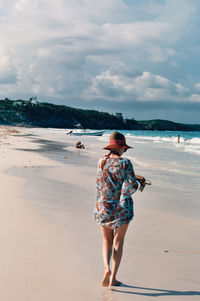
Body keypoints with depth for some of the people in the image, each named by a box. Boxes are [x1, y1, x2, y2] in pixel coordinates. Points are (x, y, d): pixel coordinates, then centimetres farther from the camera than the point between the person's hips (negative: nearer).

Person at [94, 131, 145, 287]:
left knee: (107, 242, 16)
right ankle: (113, 278, 11)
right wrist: (123, 195, 0)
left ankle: (107, 268, -8)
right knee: (118, 242, 11)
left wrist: (136, 177, 20)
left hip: (103, 207, 3)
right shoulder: (125, 163, -13)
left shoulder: (101, 162, 3)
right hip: (122, 208, -3)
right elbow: (133, 185, -21)